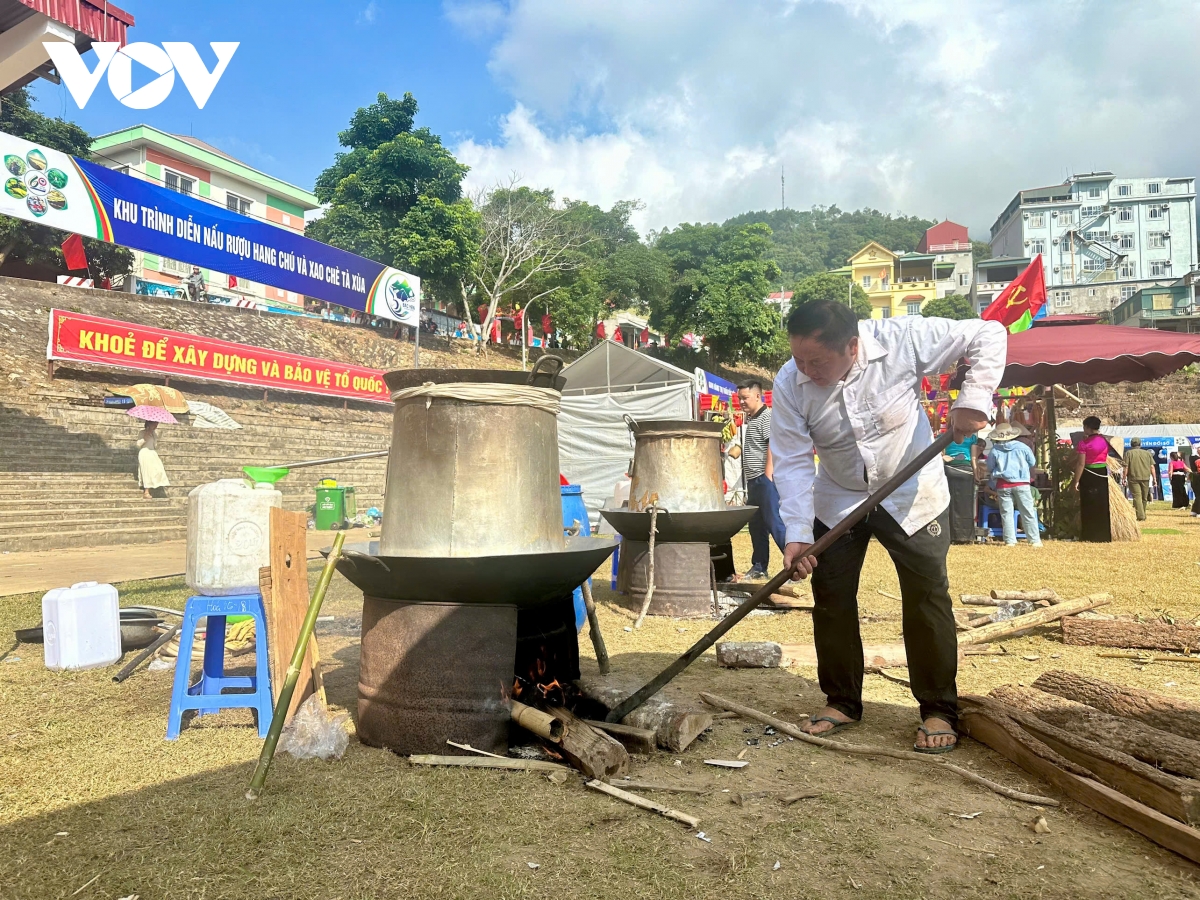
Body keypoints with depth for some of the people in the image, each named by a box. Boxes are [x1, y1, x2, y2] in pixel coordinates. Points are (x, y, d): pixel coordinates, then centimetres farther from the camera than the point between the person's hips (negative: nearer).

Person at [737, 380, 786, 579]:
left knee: (774, 523, -11)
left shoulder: (767, 417, -9)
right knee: (756, 526, 12)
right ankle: (759, 568, 20)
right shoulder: (749, 419, 18)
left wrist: (768, 476, -20)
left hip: (765, 479, -9)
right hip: (753, 480, 9)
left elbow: (772, 448, -17)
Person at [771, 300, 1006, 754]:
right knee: (831, 600, 4)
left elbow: (989, 334, -15)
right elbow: (793, 462, -20)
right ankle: (842, 702, 22)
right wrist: (797, 533, -28)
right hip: (837, 501, 2)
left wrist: (973, 399, -27)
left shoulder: (903, 340, -25)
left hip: (912, 495, -2)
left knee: (927, 599, -1)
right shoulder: (789, 385, -20)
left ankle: (939, 711, 15)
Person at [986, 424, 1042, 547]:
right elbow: (1032, 463, 8)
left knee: (1006, 513, 5)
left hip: (1003, 485, 0)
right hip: (1021, 483, 0)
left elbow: (989, 468, 5)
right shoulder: (1022, 447, -2)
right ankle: (1035, 540, 7)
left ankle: (1010, 541, 3)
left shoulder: (994, 450, -3)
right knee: (1028, 512, 5)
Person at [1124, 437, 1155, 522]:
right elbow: (1152, 467, 6)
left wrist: (1124, 478, -2)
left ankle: (1141, 516, -17)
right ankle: (1143, 516, 23)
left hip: (1133, 478, -3)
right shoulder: (1147, 453, 11)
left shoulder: (1128, 453, 1)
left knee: (1137, 497, -7)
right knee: (1144, 498, 14)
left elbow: (1126, 467, -6)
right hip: (1146, 478, 4)